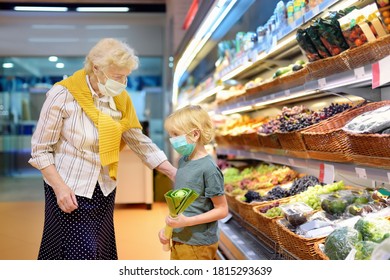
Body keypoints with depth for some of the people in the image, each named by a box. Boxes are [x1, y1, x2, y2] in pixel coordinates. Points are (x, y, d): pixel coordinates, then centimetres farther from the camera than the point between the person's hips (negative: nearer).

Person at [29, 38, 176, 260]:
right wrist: (60, 187, -20)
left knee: (101, 254, 13)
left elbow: (140, 142, 3)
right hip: (70, 190, -5)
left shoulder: (120, 99, -1)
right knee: (78, 255, -3)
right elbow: (40, 149, -12)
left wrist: (174, 174, -2)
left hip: (104, 191, 5)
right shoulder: (63, 95, -17)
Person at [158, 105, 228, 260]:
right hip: (179, 240, 8)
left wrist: (187, 221, -22)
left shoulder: (208, 168, -19)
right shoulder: (183, 161, 4)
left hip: (198, 245, -8)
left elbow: (222, 210, -16)